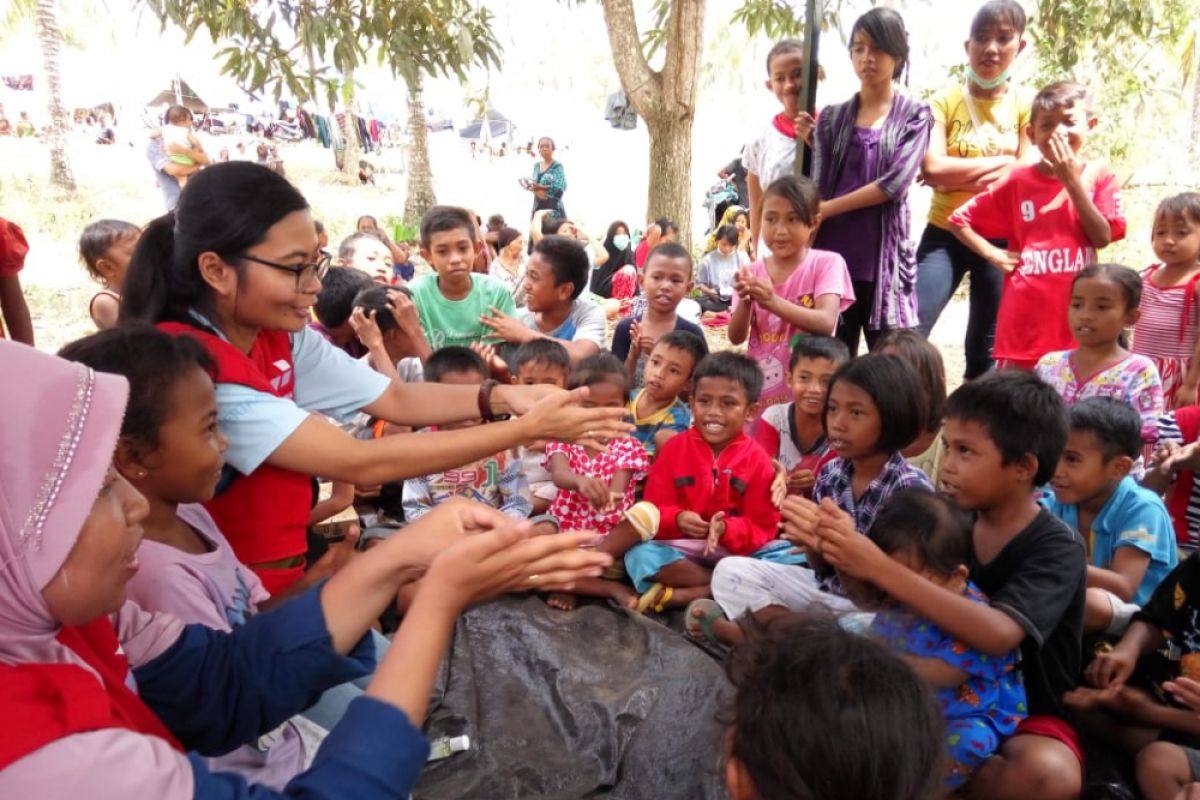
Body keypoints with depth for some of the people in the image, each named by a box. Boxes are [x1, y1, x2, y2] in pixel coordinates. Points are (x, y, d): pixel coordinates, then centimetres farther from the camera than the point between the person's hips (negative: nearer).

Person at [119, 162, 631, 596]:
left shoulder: (278, 336, -2)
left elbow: (396, 400, -1)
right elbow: (360, 464, -28)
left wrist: (503, 398, -17)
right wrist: (527, 429, -27)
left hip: (285, 566, 7)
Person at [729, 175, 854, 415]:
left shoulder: (827, 263, -6)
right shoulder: (752, 272, 2)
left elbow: (826, 322, -20)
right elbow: (736, 337, -5)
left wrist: (773, 302, -33)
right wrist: (745, 302, -24)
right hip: (758, 393, 3)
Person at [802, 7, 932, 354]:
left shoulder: (915, 114, 6)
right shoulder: (832, 116, 12)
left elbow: (895, 182, -9)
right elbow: (818, 186, 7)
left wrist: (828, 208, -9)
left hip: (884, 251, -2)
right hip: (833, 250, 2)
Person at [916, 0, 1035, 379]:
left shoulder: (1027, 103, 3)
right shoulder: (946, 100, 0)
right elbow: (932, 167, -14)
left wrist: (958, 174, -12)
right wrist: (1001, 162, -10)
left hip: (1001, 238, 1)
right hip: (945, 234, -1)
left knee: (985, 348, 9)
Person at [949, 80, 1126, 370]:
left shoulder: (1099, 176, 2)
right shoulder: (1018, 182, 0)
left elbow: (1102, 238, -9)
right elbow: (958, 220, 4)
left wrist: (1073, 181, -12)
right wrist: (993, 254, -6)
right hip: (1026, 316, -1)